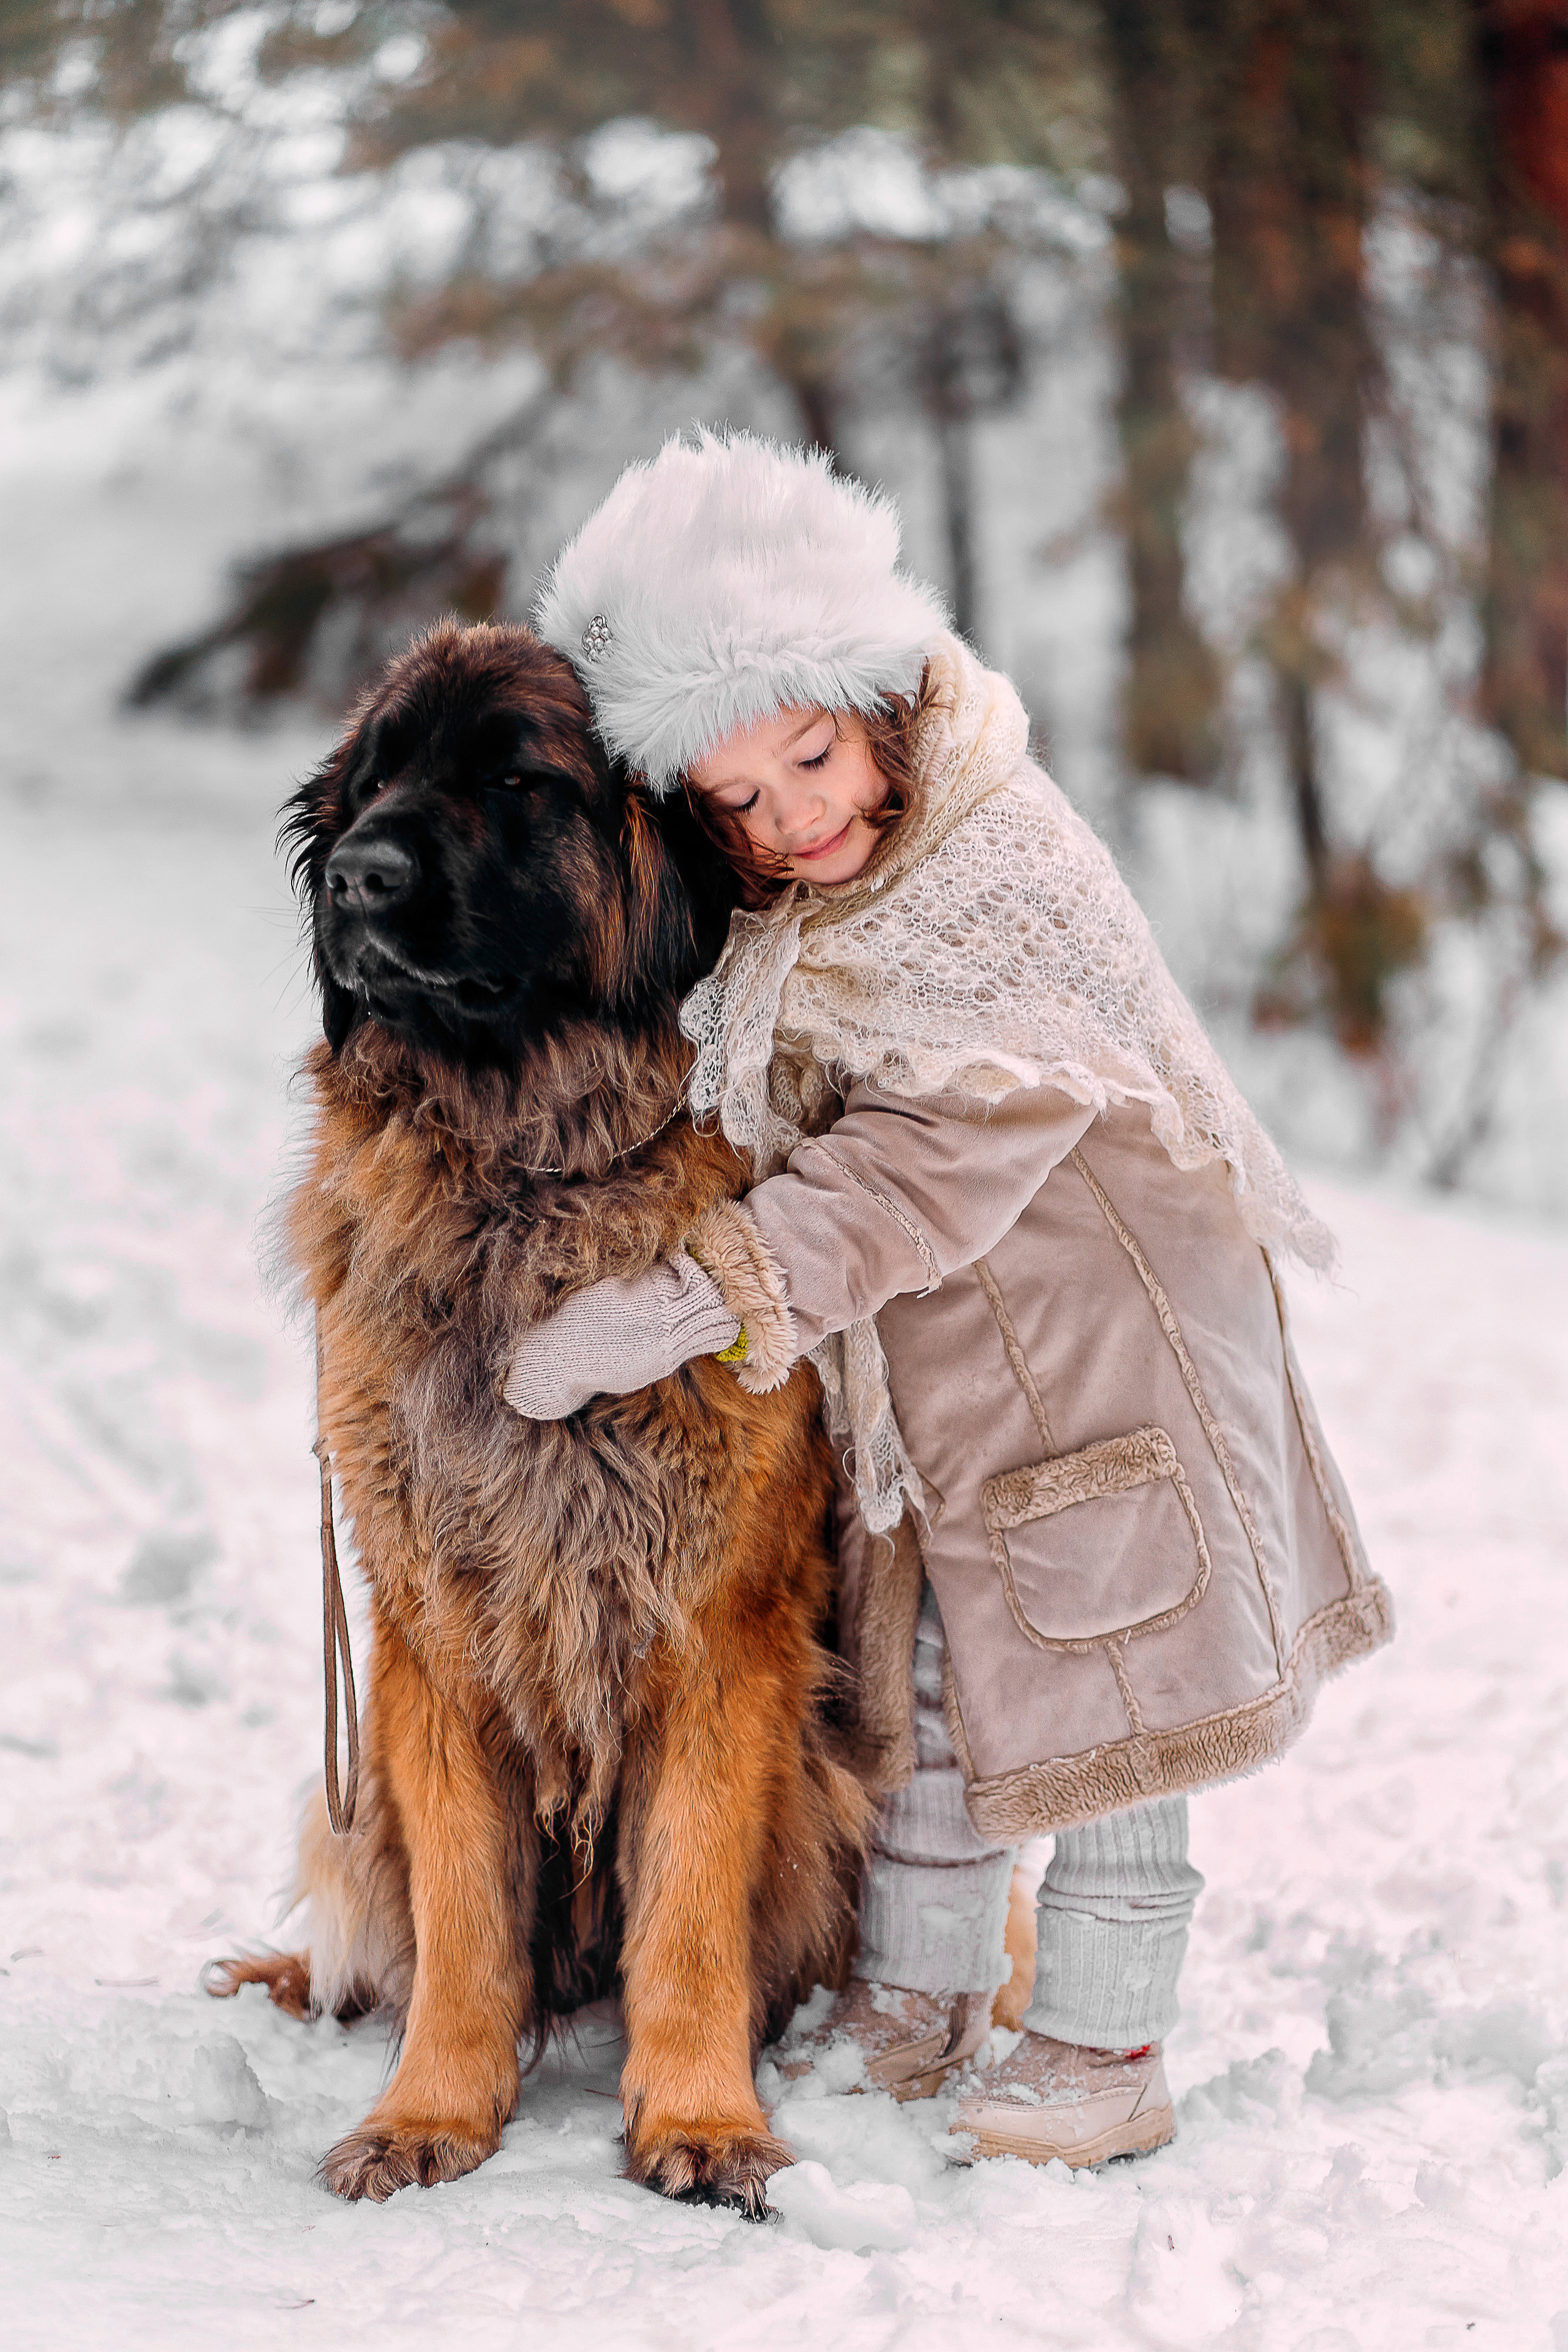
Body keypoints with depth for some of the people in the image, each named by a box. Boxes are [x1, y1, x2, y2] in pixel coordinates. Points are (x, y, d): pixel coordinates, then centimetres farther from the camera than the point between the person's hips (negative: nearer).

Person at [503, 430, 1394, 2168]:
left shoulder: (1014, 882, -27)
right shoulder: (774, 916, -3)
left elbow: (924, 1180, -32)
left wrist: (664, 1309, -36)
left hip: (1098, 1330, -7)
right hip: (918, 1370, 7)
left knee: (1099, 1682, 3)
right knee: (915, 1676, 15)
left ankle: (1104, 2047, 15)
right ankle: (911, 2008, 29)